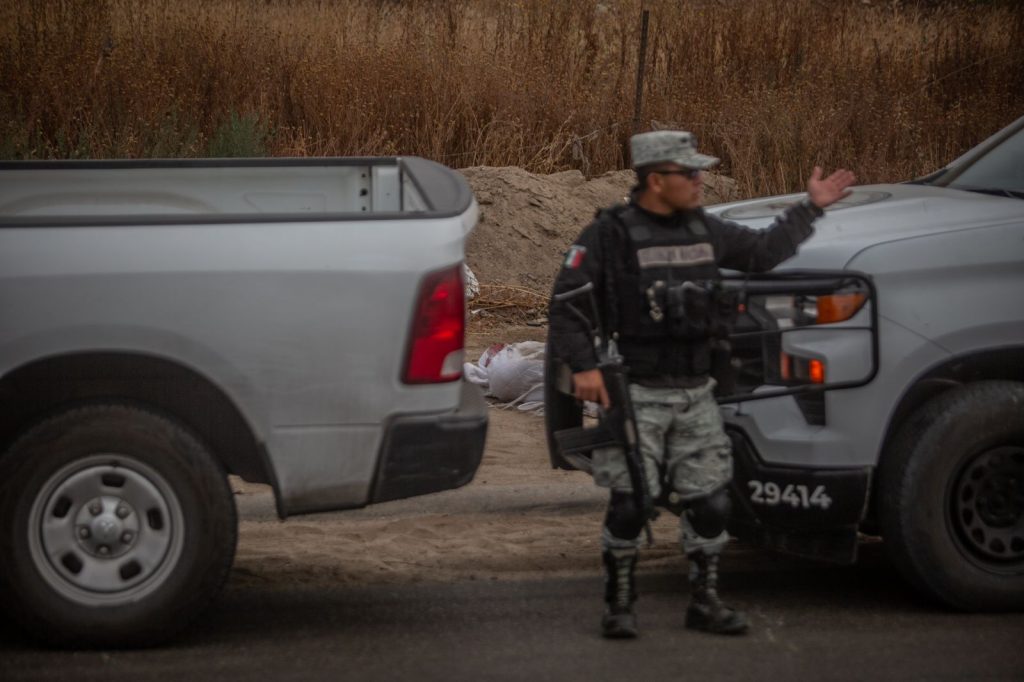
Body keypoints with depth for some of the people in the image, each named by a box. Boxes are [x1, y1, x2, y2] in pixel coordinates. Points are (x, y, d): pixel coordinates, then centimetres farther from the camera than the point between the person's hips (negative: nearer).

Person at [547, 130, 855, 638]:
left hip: (696, 395, 5)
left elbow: (763, 252, 25)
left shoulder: (704, 230, 11)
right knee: (629, 504, -7)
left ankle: (705, 601, 18)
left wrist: (810, 208, 23)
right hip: (636, 395, -5)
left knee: (709, 501, 4)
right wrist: (583, 366, -21)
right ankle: (619, 605, 8)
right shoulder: (610, 233, -7)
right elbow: (565, 305, -10)